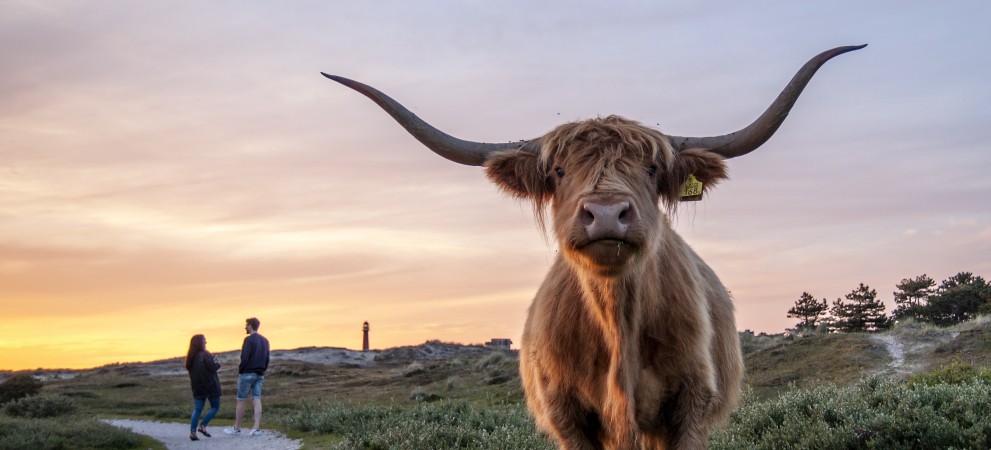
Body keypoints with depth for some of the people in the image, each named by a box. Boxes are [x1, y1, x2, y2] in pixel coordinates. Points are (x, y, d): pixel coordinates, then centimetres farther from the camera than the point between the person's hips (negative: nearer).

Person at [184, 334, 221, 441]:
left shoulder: (190, 357, 8)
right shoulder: (205, 355, -14)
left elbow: (189, 369, 15)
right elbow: (214, 367, -19)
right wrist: (217, 363, 4)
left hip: (197, 387, 6)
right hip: (210, 386, -6)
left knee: (197, 409, 7)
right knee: (215, 407, 8)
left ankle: (192, 432, -4)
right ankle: (203, 425, -5)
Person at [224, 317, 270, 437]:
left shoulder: (249, 340, -11)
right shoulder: (265, 341, 13)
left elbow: (244, 358, -17)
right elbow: (267, 359, 14)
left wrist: (240, 371, -6)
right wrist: (262, 371, 14)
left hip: (247, 373, -6)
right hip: (259, 375, 6)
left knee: (241, 401, 3)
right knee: (256, 400, 1)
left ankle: (236, 429, 10)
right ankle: (257, 428, -8)